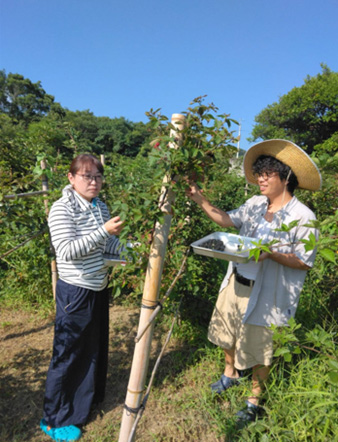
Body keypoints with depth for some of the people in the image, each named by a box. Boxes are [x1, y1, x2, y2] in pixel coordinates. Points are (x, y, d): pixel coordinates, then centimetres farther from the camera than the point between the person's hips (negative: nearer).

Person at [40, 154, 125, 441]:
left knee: (96, 346, 22)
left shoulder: (100, 206, 5)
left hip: (99, 288, 8)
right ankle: (55, 419, 30)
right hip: (76, 292, -7)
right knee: (69, 354, 7)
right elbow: (67, 250, -27)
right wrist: (103, 231, -33)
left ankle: (89, 396, 48)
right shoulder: (62, 209, -17)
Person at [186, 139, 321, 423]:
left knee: (259, 347, 12)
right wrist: (201, 200, -9)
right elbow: (227, 220, 2)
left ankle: (255, 400, 38)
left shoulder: (303, 217, -15)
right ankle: (231, 373, 53)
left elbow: (304, 262, -13)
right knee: (229, 332, 24)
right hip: (237, 283, 6)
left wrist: (271, 253, -28)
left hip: (267, 294, -6)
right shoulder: (255, 203, 1)